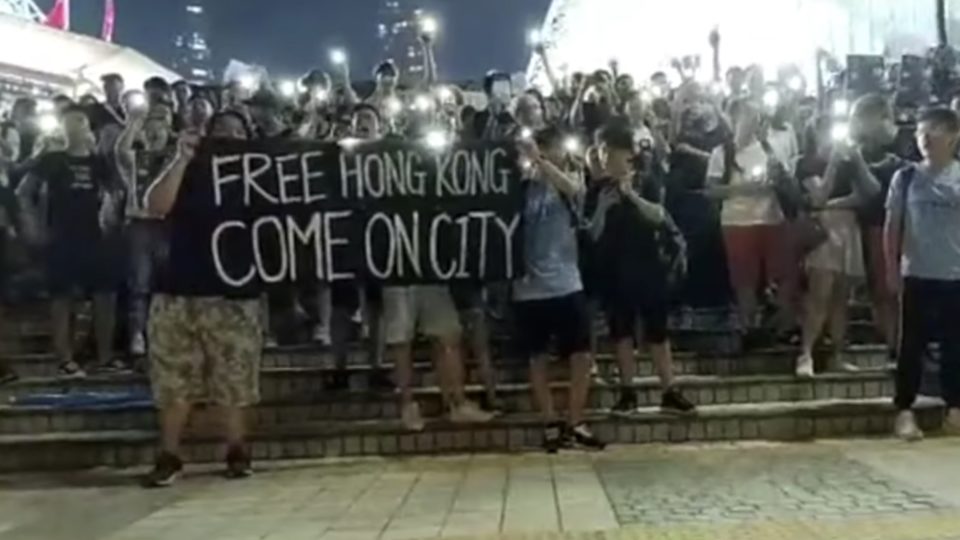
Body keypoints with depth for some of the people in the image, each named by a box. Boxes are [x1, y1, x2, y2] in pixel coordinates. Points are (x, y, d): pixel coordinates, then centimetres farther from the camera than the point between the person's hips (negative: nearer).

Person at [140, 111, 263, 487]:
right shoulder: (187, 172, 9)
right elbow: (155, 206, -10)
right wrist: (182, 159, -14)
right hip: (178, 290, 1)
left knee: (235, 381, 1)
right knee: (173, 380, 3)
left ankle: (237, 452, 13)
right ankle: (169, 457, 11)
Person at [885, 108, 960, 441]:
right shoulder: (906, 177, 2)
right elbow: (892, 226, 5)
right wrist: (892, 269, 1)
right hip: (917, 275, 0)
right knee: (911, 345, 3)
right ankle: (905, 412, 9)